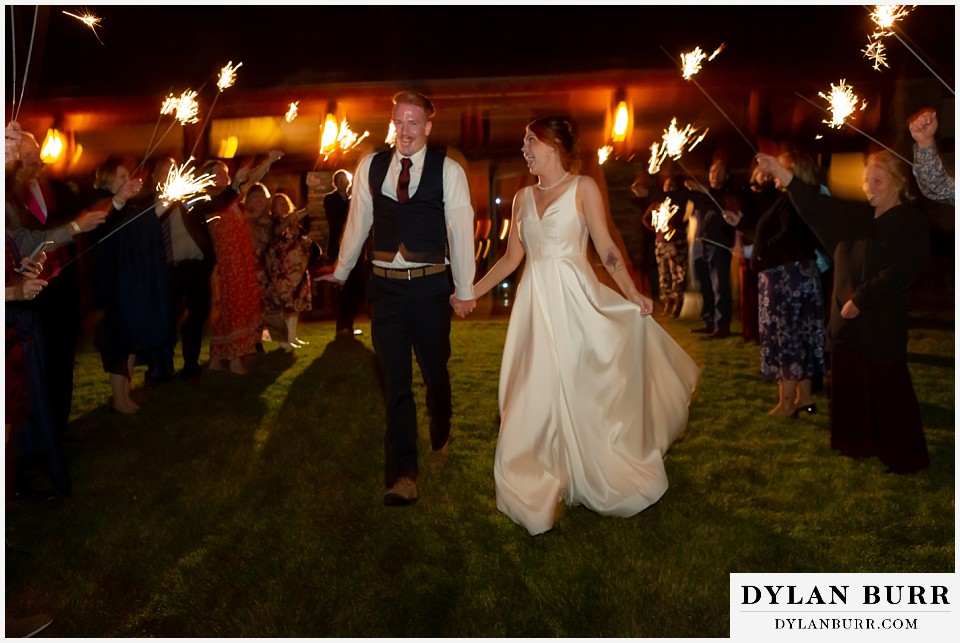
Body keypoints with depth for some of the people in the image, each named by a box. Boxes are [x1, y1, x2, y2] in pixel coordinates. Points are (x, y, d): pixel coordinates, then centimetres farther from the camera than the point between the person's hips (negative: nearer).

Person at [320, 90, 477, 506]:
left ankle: (440, 438, 43)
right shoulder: (370, 167, 4)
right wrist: (340, 272, 20)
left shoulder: (448, 170, -5)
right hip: (385, 287, 2)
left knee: (435, 371, 14)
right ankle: (403, 475, 6)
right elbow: (358, 222, 13)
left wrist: (465, 291, -3)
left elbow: (461, 231, -4)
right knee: (395, 379, 1)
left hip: (431, 287, -2)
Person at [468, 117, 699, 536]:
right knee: (537, 394, 6)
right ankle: (539, 487, 19)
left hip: (575, 298, -4)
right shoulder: (523, 197, 11)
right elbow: (511, 258, 12)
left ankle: (597, 481, 25)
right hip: (535, 303, 4)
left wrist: (632, 294, -15)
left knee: (582, 390, 4)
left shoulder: (583, 187, -2)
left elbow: (606, 247, -7)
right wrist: (471, 293, 10)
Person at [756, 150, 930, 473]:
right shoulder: (859, 216, 11)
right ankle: (859, 443, 25)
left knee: (887, 389, 0)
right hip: (848, 317, 6)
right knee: (850, 383, 11)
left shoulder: (912, 223, -6)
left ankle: (905, 455, 13)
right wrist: (782, 174, -11)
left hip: (882, 322, -6)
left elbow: (898, 273, -16)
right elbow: (820, 206, -1)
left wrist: (860, 300, -19)